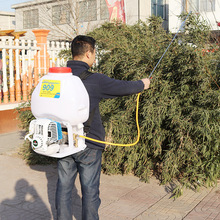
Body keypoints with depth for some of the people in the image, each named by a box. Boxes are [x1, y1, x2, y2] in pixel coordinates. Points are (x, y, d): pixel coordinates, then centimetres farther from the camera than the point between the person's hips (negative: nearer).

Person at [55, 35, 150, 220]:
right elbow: (124, 87, -3)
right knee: (90, 190, 10)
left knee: (64, 187, 14)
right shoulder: (95, 80, -15)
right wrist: (142, 84, 17)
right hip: (88, 145, -5)